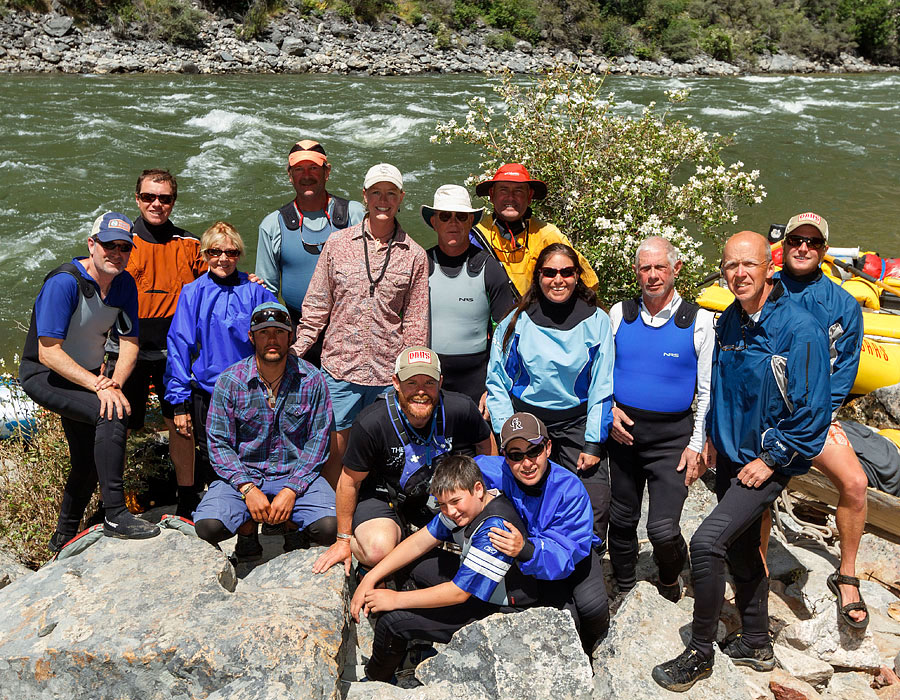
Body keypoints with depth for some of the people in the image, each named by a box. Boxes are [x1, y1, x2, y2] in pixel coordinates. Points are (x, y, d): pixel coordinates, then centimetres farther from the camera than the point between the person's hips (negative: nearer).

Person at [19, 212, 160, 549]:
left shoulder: (124, 284, -6)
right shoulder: (64, 282, -26)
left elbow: (129, 342, -4)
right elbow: (48, 352, -30)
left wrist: (114, 382, -22)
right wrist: (99, 386, -36)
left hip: (87, 376, 8)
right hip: (44, 376, -7)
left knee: (88, 465, 15)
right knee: (112, 414, -33)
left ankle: (64, 541, 39)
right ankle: (115, 516, -28)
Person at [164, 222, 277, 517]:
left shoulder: (255, 291, 0)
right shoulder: (193, 293, 0)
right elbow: (179, 346, -1)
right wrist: (180, 402, -5)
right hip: (206, 391, 0)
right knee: (210, 461, 9)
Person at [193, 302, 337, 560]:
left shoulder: (312, 380, -3)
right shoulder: (229, 381, -4)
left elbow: (318, 440, -3)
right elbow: (219, 443, -3)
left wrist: (291, 490, -15)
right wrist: (248, 488, -17)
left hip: (297, 474, 0)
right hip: (243, 474, 0)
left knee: (329, 527, -25)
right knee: (208, 526, -26)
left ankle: (292, 525, 11)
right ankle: (248, 529, 10)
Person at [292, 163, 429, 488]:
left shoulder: (414, 255, 4)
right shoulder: (337, 243, 5)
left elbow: (416, 321, 6)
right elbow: (316, 306, 9)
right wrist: (296, 351, 3)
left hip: (389, 373, 0)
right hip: (339, 365, 0)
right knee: (335, 448, 6)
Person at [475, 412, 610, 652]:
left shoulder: (569, 489, -30)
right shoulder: (496, 473, -26)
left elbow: (566, 553, -36)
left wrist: (526, 550, -54)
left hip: (574, 553, 0)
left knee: (592, 606, -25)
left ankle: (589, 648, 12)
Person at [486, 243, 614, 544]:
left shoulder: (596, 321, 0)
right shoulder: (517, 321, 1)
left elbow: (602, 387, 1)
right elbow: (497, 382, 4)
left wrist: (593, 443, -5)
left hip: (577, 423, 0)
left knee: (595, 511, -8)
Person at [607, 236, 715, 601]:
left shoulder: (698, 321, -3)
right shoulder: (619, 314, 3)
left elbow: (707, 391, 0)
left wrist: (696, 446, -4)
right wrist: (608, 409, -4)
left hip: (672, 436, -3)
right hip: (623, 430, 3)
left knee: (663, 530, -7)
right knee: (622, 520, 14)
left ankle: (670, 580, 26)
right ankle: (623, 588, 37)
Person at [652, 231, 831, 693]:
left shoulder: (799, 329, -18)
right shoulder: (729, 322, 4)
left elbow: (813, 409, -17)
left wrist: (772, 460, -15)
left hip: (767, 463, -7)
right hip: (730, 458, 7)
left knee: (706, 543, -17)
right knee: (741, 549, 18)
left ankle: (699, 654, 0)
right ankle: (756, 645, 38)